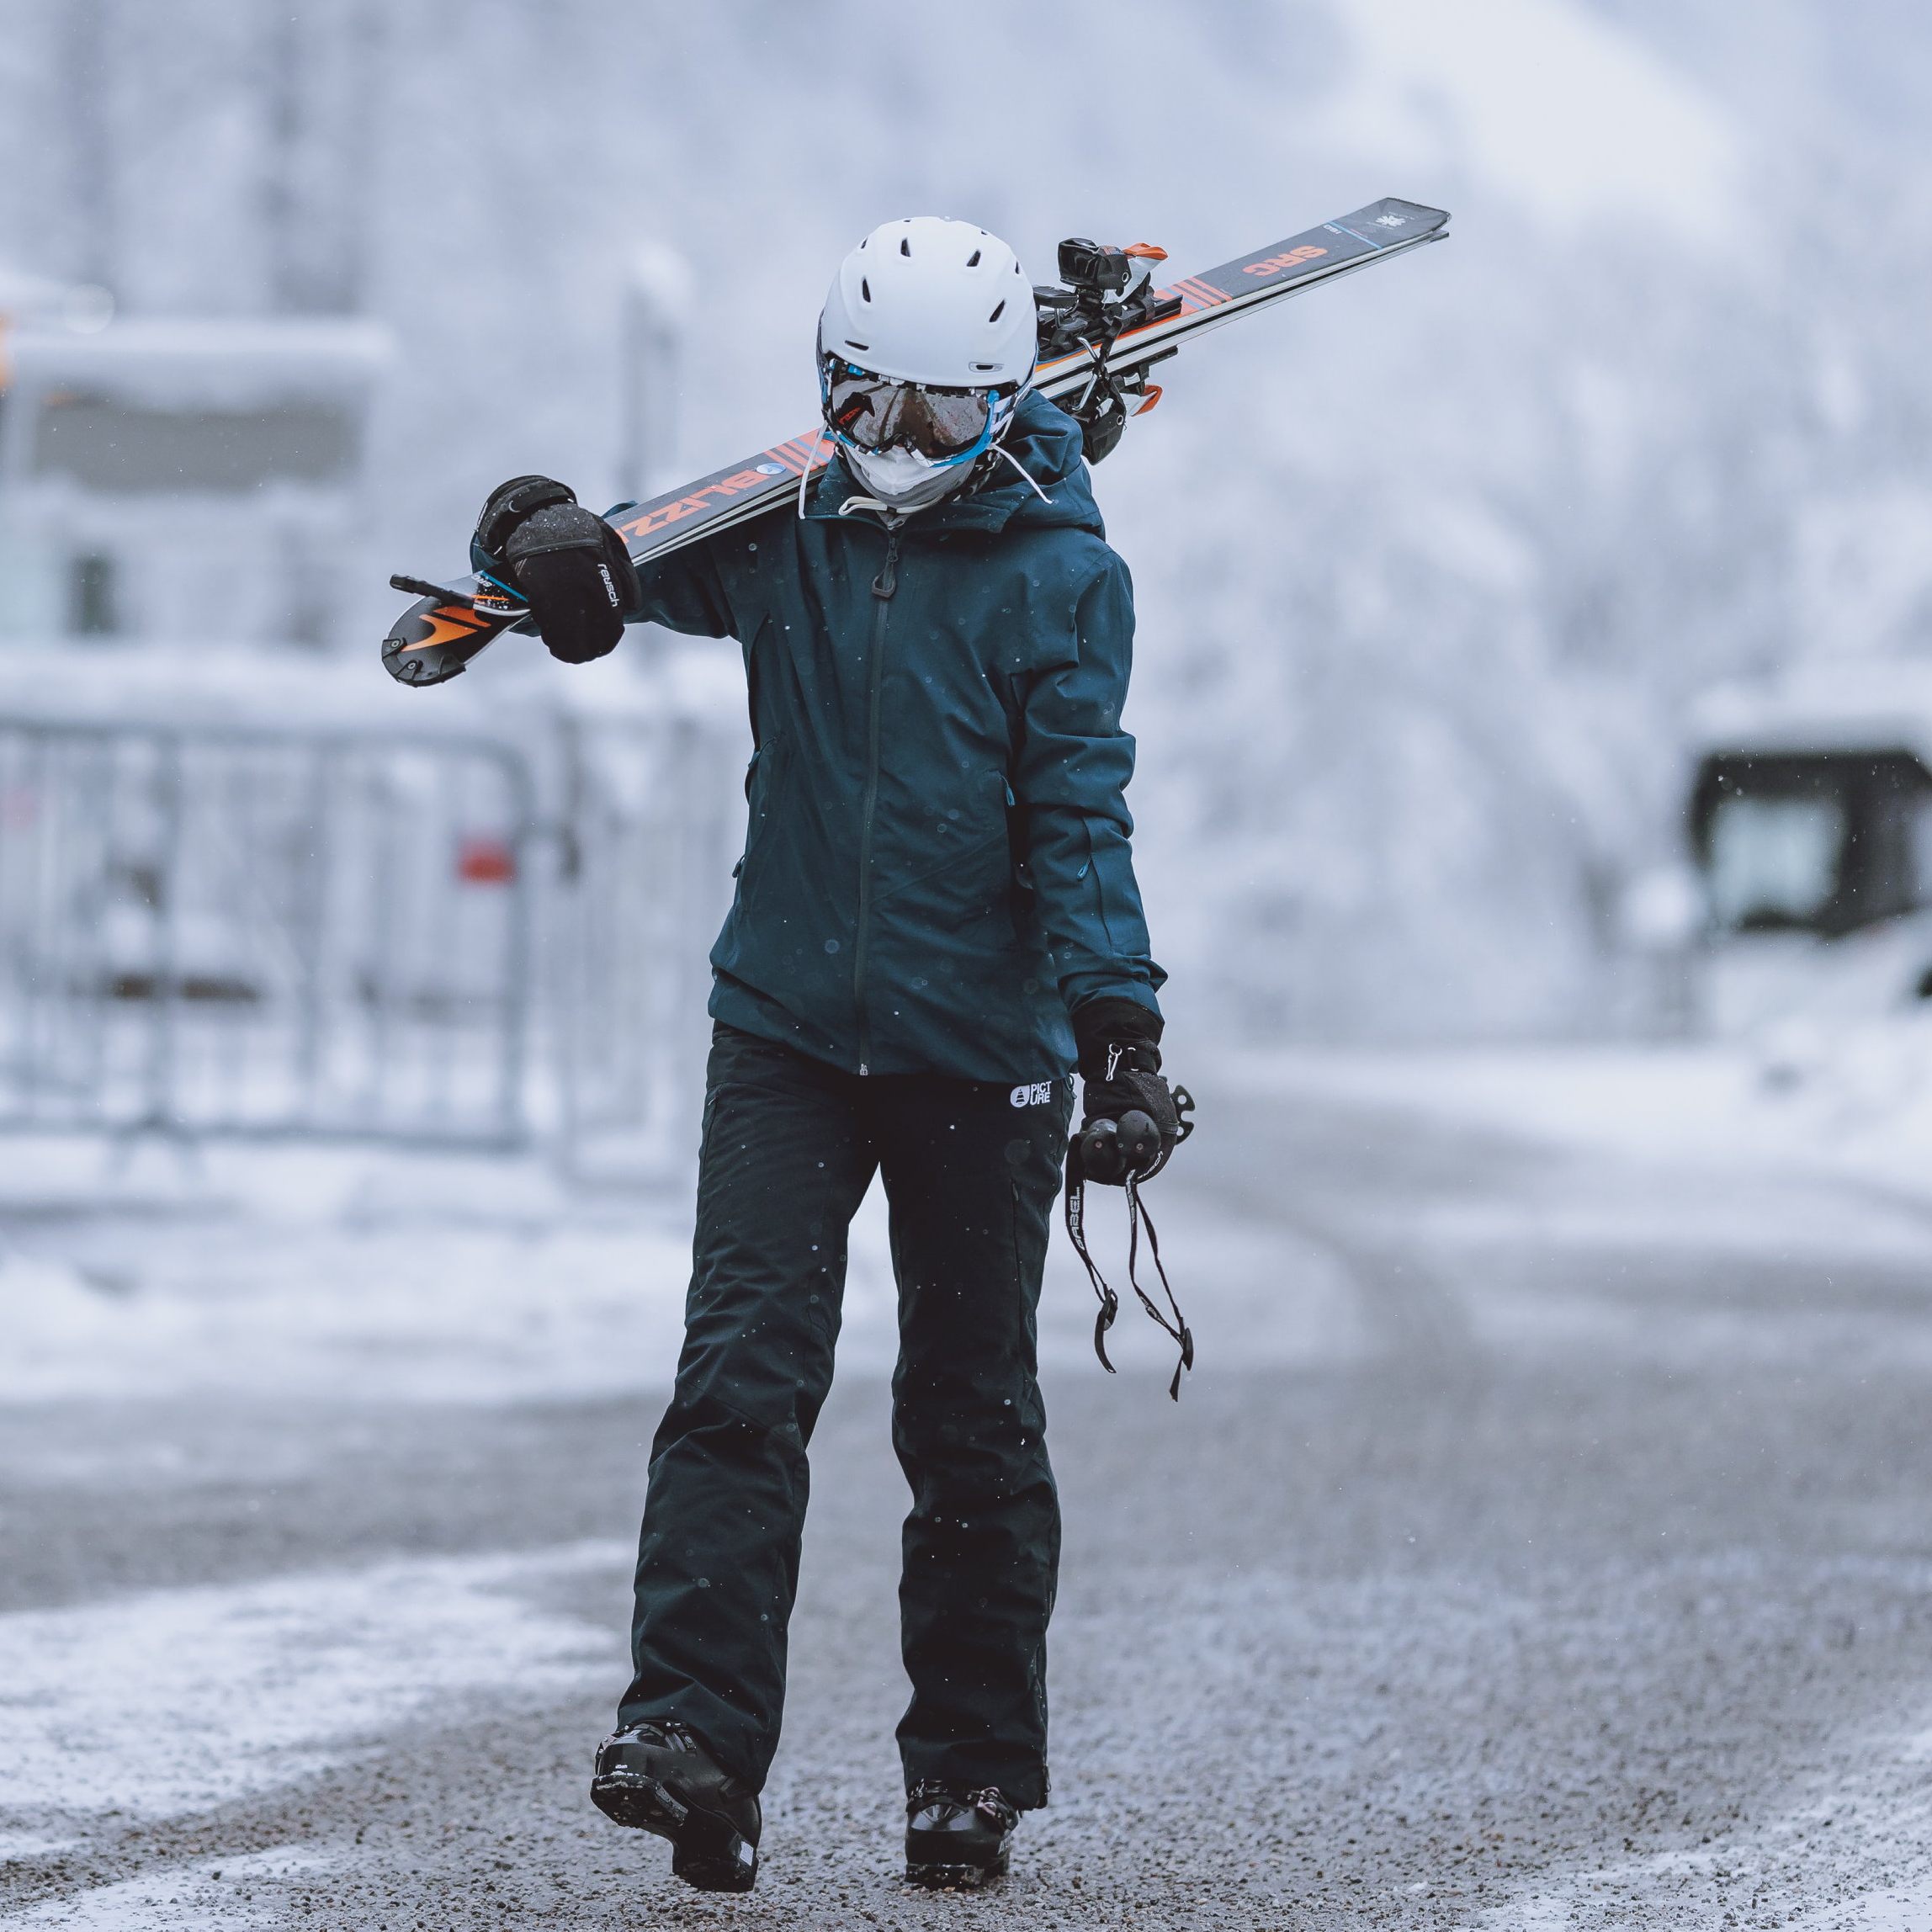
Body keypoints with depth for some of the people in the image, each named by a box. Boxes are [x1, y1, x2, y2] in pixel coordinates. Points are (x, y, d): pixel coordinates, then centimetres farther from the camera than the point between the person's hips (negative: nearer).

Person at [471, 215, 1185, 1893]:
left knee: (970, 1414, 7)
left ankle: (973, 1768, 18)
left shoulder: (1061, 576, -3)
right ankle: (693, 1736, -18)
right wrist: (552, 538, -14)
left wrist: (1118, 1021, -21)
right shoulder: (785, 541, 5)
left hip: (979, 1056, -2)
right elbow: (614, 559, 12)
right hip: (787, 1031, 2)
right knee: (744, 1372, -12)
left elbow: (1079, 811, -10)